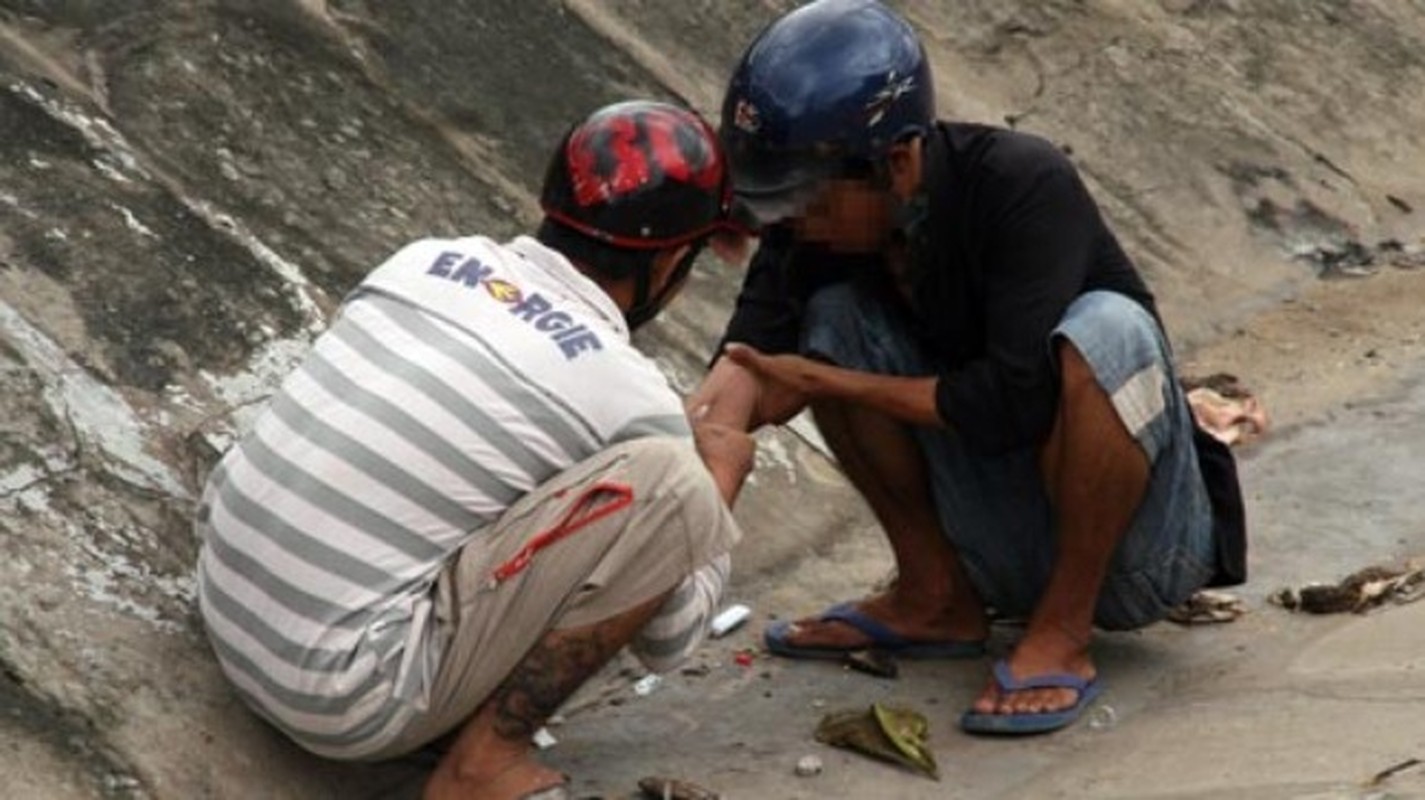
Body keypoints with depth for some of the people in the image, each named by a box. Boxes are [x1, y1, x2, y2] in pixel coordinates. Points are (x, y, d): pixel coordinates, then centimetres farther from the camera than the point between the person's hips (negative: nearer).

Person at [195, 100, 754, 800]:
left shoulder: (424, 260, 8)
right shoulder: (629, 396, -8)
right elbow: (669, 642, 5)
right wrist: (720, 482, 21)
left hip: (225, 617, 8)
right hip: (349, 704, -8)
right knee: (675, 491, -10)